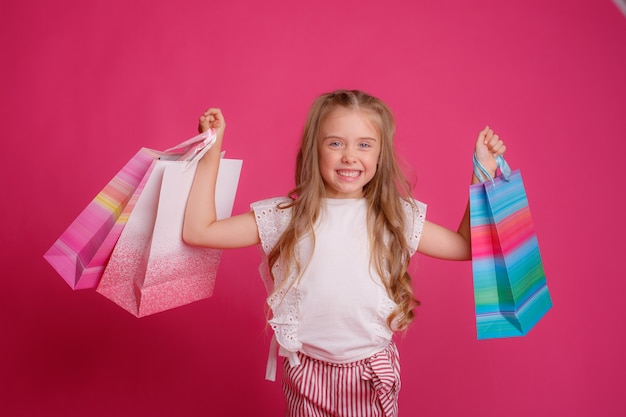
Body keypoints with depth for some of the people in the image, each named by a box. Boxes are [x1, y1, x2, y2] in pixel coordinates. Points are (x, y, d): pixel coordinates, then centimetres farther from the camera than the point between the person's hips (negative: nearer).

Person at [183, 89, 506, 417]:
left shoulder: (396, 218, -5)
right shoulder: (286, 218, -9)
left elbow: (464, 246, 1)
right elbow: (198, 230, -11)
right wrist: (211, 152, -11)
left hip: (373, 377, 1)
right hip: (307, 376, 0)